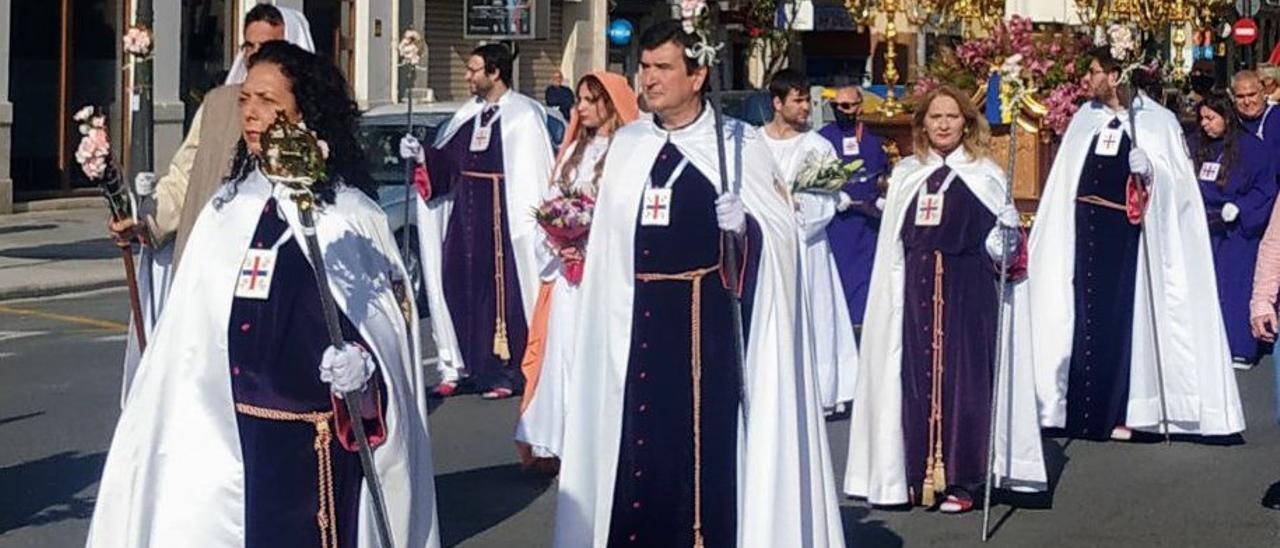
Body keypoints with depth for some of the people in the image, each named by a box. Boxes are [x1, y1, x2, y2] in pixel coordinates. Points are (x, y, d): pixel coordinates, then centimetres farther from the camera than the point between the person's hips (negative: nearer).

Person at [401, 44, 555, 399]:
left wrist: (527, 221, -16)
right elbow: (448, 162, 16)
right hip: (465, 212, 7)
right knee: (458, 286, 6)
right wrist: (422, 156, -1)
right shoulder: (469, 115, 13)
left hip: (502, 213, -7)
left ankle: (504, 373, 3)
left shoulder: (523, 116, -8)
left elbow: (532, 179, -11)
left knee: (501, 288, -4)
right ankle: (456, 368, 13)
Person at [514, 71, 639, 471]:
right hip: (567, 267, 7)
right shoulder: (575, 150, 17)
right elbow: (550, 203, 15)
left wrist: (589, 248, -15)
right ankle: (558, 443, 10)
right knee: (563, 350, 6)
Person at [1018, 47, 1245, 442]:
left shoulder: (1156, 121, -3)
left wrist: (1149, 169, -26)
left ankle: (1114, 414, 9)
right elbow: (1064, 183, 14)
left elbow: (1178, 181, -7)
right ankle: (1086, 412, 10)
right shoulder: (1086, 118, 10)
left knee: (1119, 319, -1)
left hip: (1126, 234, -4)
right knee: (1087, 318, 3)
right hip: (1086, 230, 4)